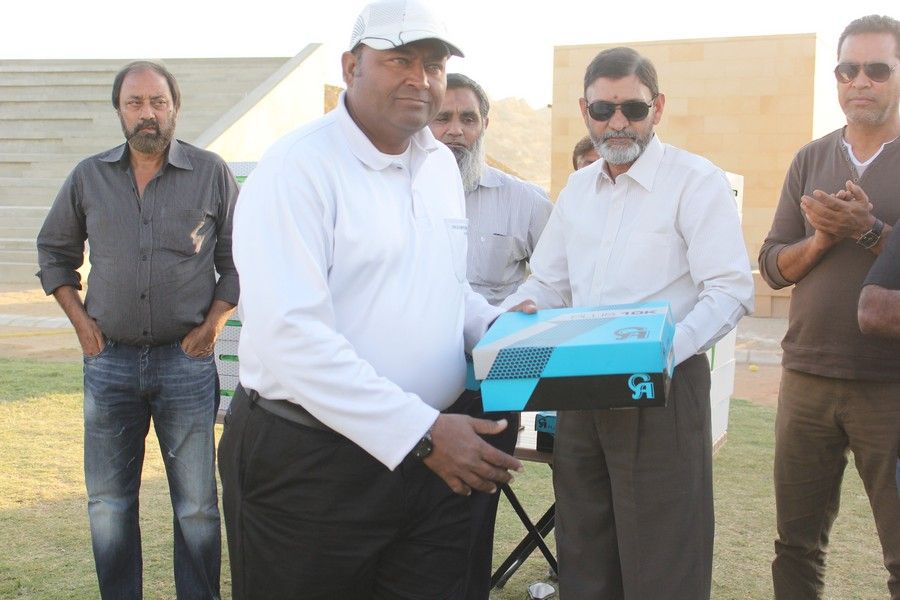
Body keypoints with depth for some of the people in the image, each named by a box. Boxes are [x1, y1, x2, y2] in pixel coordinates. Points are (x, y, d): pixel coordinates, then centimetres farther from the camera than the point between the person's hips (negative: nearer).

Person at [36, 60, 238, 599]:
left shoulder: (212, 174, -1)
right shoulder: (89, 176, 5)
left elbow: (239, 261, 5)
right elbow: (54, 250, 17)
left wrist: (212, 326, -3)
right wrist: (80, 320, 6)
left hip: (186, 359, -2)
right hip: (109, 359, 3)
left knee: (197, 505, 5)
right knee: (108, 503, 11)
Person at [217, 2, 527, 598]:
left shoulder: (442, 164, 11)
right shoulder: (298, 167, -14)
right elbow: (290, 334, -23)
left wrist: (497, 327, 2)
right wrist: (422, 432, -25)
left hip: (428, 451, 7)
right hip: (308, 461, -6)